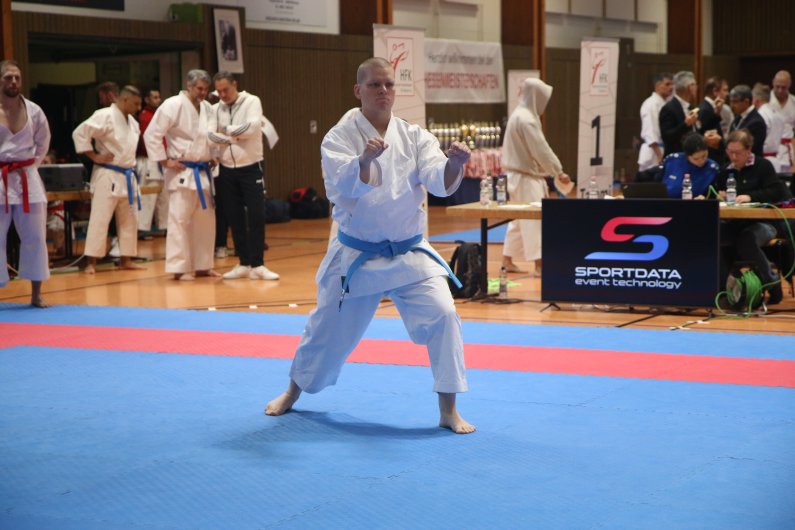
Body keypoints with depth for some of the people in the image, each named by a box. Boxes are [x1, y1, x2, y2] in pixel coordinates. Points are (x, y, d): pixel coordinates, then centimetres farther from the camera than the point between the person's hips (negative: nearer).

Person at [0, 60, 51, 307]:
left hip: (27, 179, 3)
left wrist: (31, 164, 11)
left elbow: (43, 141, 18)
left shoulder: (33, 110, 2)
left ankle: (36, 294, 16)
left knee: (35, 237, 6)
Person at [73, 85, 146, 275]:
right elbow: (79, 133, -18)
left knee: (129, 220, 12)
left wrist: (130, 167, 14)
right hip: (107, 176, -8)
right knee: (100, 218, -7)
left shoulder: (132, 122, 13)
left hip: (127, 177, 8)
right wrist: (94, 156, -16)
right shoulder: (105, 116, -13)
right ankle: (91, 262, -3)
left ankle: (126, 260, 22)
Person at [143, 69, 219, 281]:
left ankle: (202, 265, 21)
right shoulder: (173, 105, -11)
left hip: (202, 172, 8)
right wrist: (165, 161, -14)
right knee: (180, 220, -6)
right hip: (182, 173, -7)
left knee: (205, 220, 11)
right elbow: (152, 134, -15)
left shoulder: (207, 108, 10)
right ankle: (180, 268, -2)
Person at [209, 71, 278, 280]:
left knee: (256, 216, -6)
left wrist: (227, 130, -8)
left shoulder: (251, 102, -5)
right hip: (227, 170, 4)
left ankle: (257, 265, -1)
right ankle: (244, 264, 17)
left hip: (250, 168, -4)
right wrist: (236, 135, -16)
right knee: (235, 219, 8)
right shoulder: (216, 109, 7)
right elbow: (211, 135, -4)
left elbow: (253, 127, -20)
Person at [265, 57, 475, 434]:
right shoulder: (339, 138, -8)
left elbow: (440, 182, -17)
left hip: (409, 255, 1)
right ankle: (294, 391, 41)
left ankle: (448, 411, -6)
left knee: (442, 316, -17)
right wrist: (365, 158, -47)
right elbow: (345, 185, -26)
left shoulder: (415, 137, -2)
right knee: (328, 331, 12)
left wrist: (455, 164, -41)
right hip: (355, 257, -1)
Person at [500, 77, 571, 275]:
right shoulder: (526, 119, -20)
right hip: (526, 177, -10)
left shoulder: (520, 114, 13)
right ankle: (539, 264, -8)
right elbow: (541, 149, -20)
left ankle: (507, 260, 22)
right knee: (534, 219, -8)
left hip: (521, 174, 10)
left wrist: (554, 171, 16)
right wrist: (559, 172, -12)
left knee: (520, 219, 16)